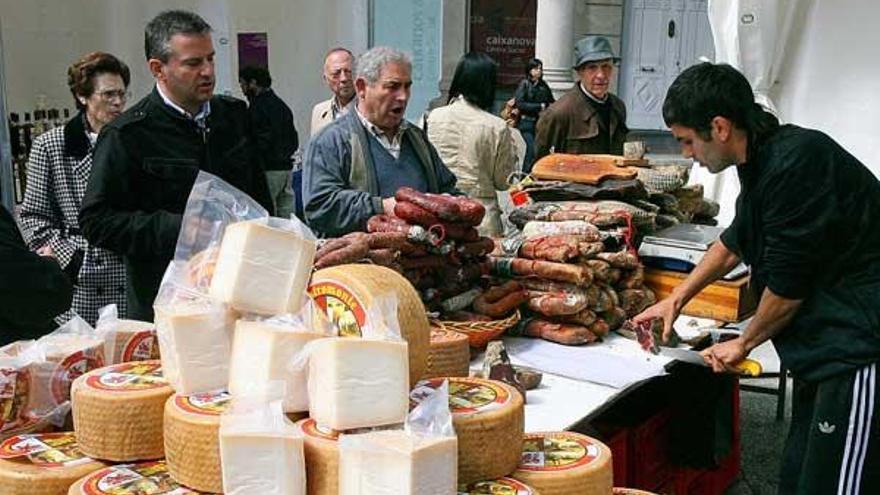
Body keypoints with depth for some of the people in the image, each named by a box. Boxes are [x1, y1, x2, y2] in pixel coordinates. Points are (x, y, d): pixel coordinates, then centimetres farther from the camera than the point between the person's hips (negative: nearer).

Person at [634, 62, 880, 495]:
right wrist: (677, 298, 29)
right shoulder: (764, 160, 11)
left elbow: (788, 285, -17)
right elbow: (737, 241, 28)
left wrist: (744, 343, 1)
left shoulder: (796, 164, -21)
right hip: (828, 344, 10)